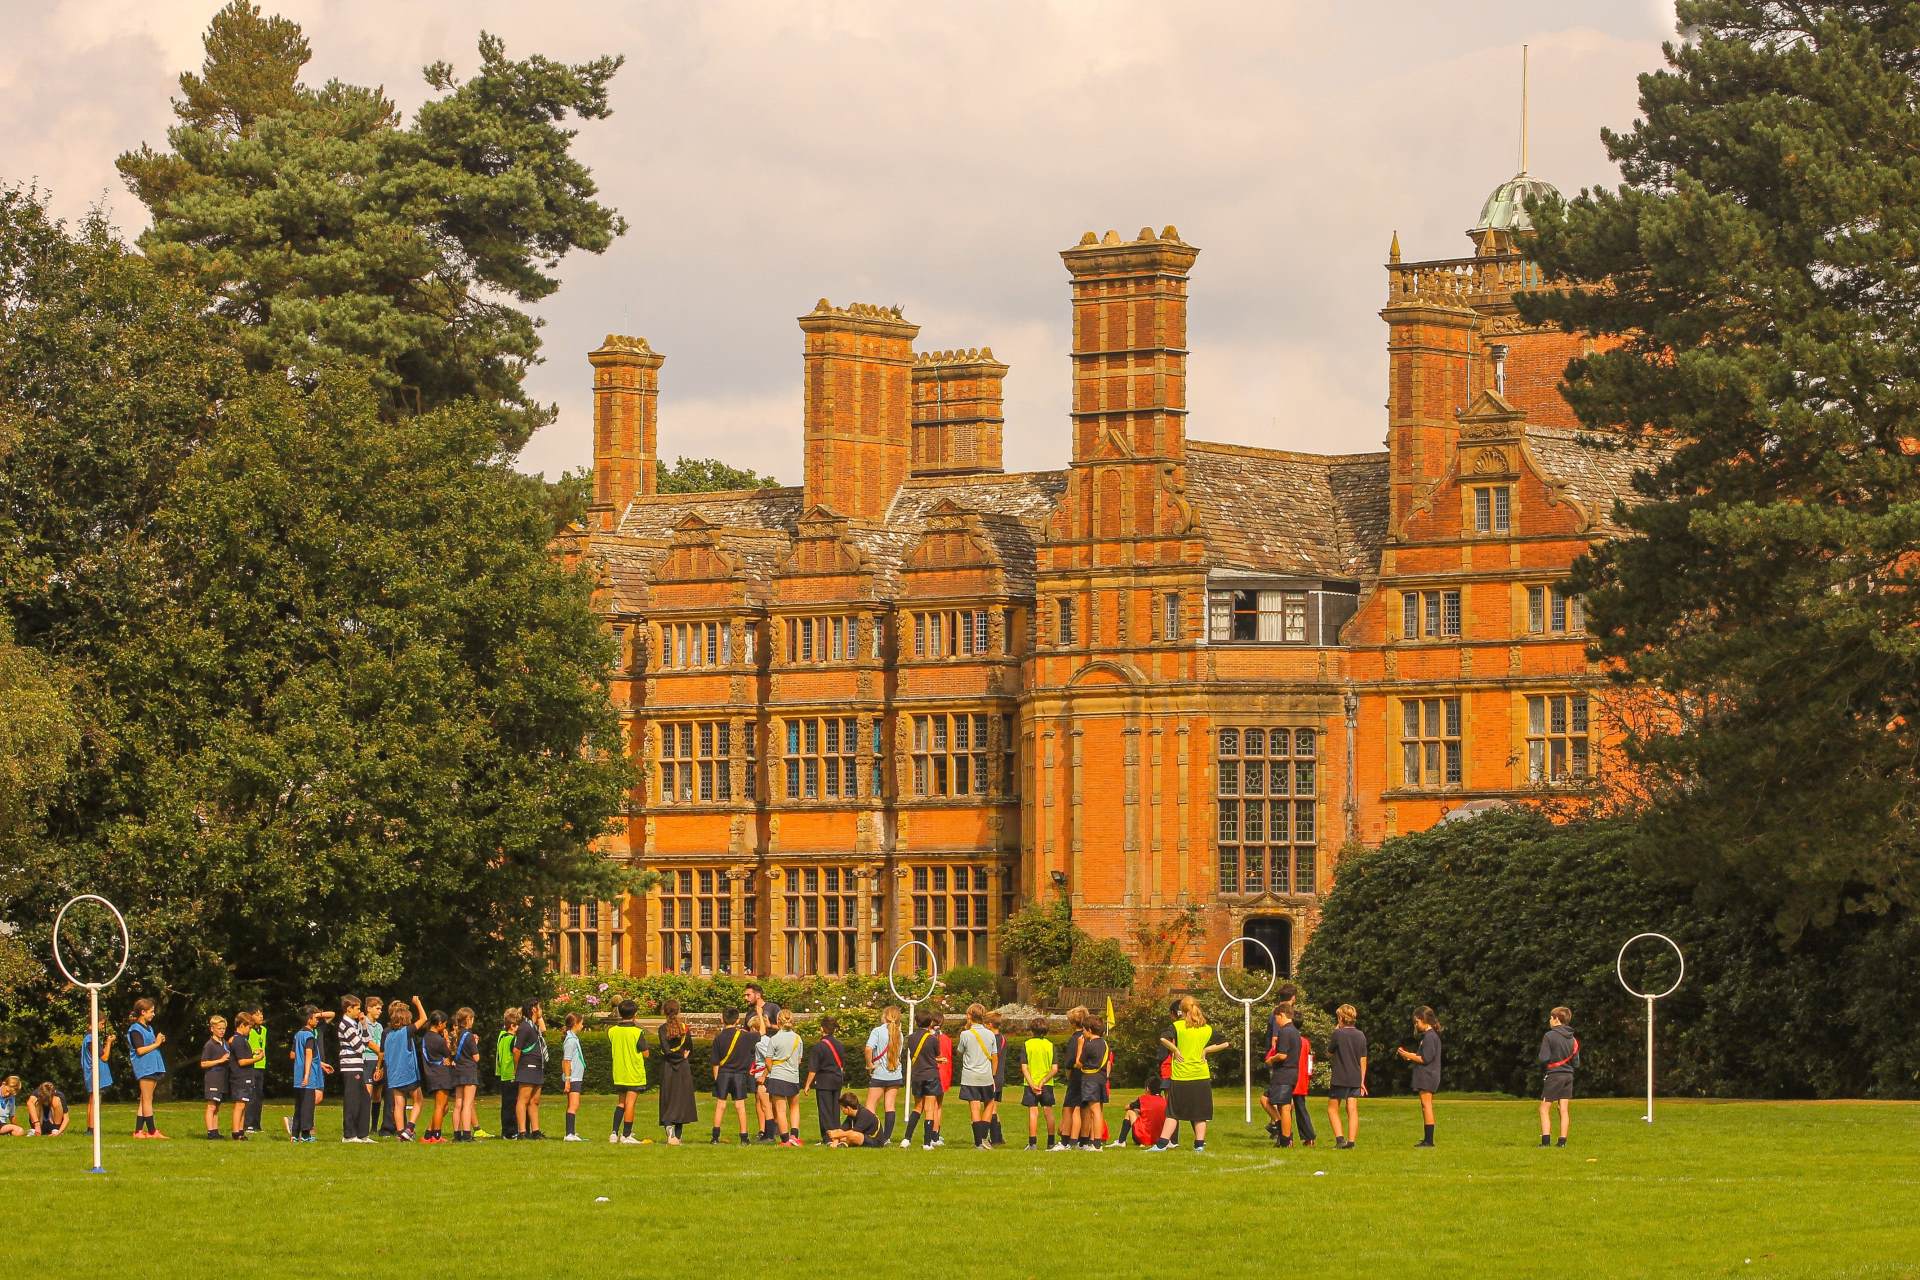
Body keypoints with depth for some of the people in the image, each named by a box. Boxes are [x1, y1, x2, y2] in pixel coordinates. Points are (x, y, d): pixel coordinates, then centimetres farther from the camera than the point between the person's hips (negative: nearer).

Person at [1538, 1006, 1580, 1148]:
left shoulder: (1549, 1036, -11)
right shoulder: (1573, 1039, 6)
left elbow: (1543, 1059, -15)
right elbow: (1576, 1062, 7)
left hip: (1553, 1075, -5)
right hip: (1568, 1076, 5)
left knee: (1544, 1109, 1)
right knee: (1564, 1110, 6)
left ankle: (1546, 1140, -7)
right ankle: (1562, 1141, 2)